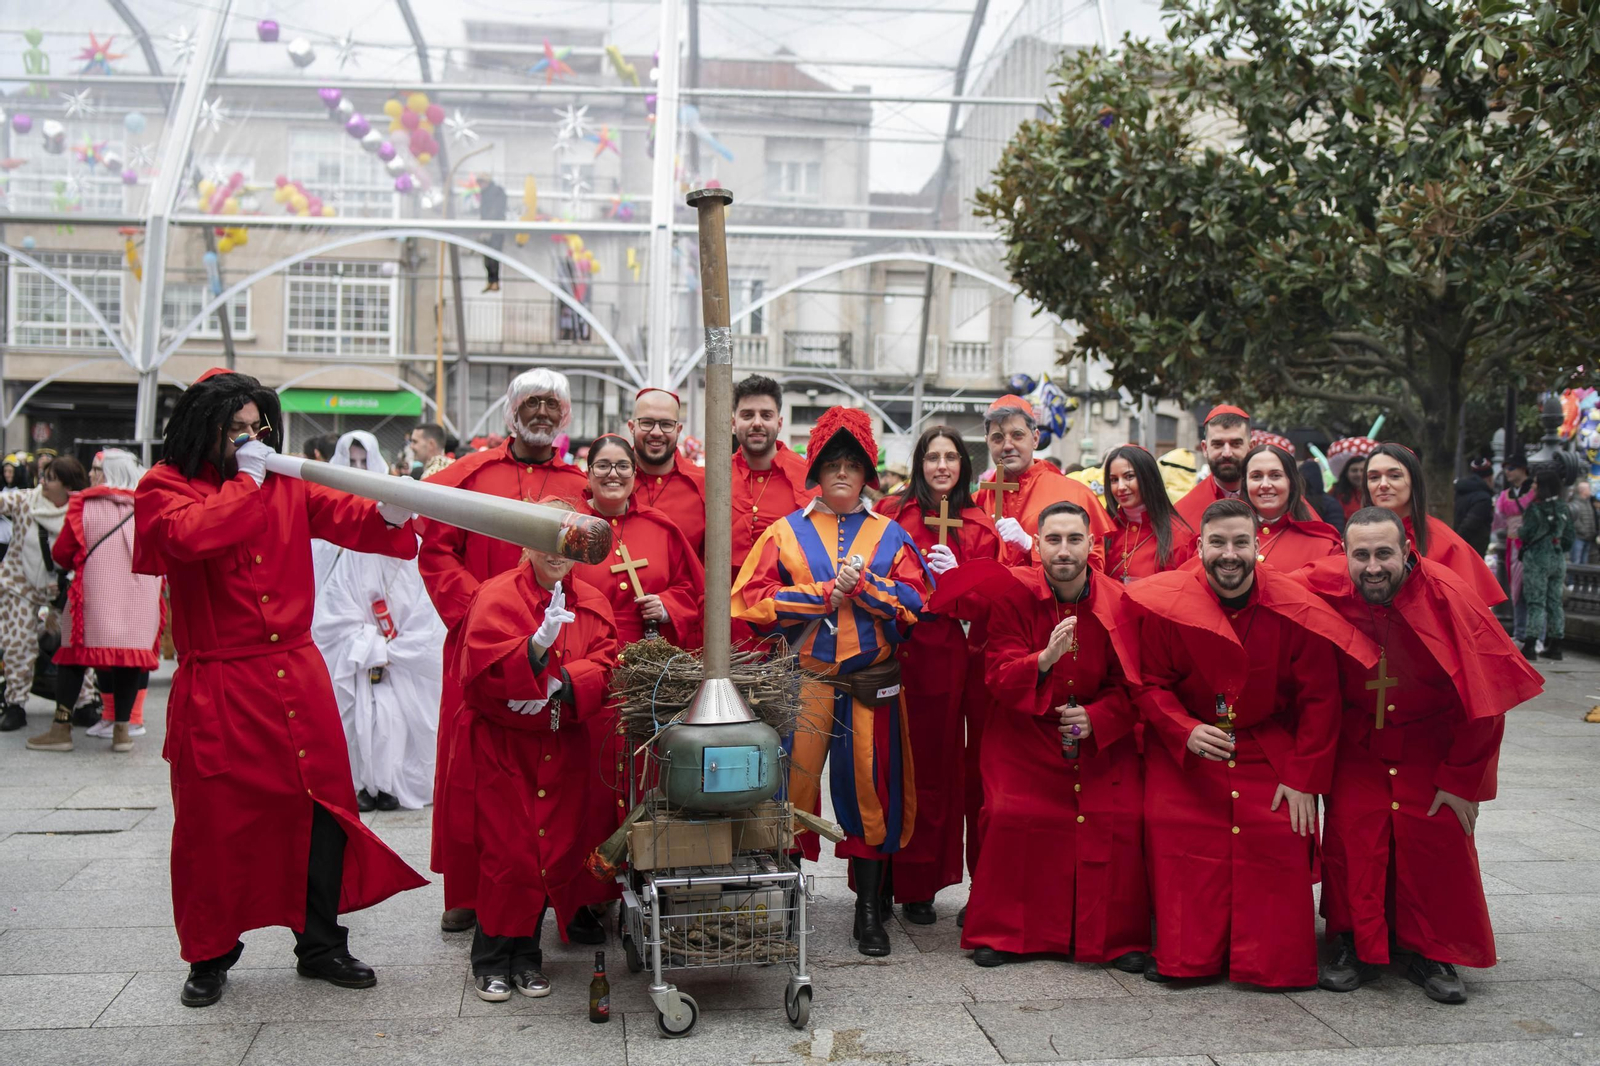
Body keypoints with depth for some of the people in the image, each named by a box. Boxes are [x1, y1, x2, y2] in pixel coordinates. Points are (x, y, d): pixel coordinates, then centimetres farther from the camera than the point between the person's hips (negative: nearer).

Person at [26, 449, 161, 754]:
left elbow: (62, 553, 2)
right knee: (131, 656, 6)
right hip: (140, 599, 2)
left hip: (94, 594, -2)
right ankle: (122, 728, 7)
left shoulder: (84, 504, -3)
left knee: (74, 651, 8)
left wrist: (75, 564, 23)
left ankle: (61, 728, 8)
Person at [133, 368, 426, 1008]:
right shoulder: (164, 487, 0)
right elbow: (190, 535, -21)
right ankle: (210, 954, 22)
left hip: (298, 678, 4)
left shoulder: (288, 487, 12)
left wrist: (387, 515, -21)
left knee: (322, 808, 6)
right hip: (217, 686, -4)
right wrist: (246, 481, -12)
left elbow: (346, 518, 1)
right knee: (216, 819, 3)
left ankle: (320, 945, 21)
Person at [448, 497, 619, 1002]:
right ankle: (491, 960, 15)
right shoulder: (496, 596, -8)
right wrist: (538, 646, -33)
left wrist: (562, 684, -19)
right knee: (507, 854, -3)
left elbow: (606, 665, -2)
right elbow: (480, 671, -19)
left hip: (563, 748, 5)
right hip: (501, 748, -4)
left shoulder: (591, 604, 7)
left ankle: (527, 955, 24)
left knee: (555, 853, 6)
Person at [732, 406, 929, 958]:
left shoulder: (889, 535, 11)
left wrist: (861, 585, -12)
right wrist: (823, 593, -10)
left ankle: (870, 911, 15)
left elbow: (914, 598, 1)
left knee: (869, 789, 4)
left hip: (871, 684, 1)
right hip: (803, 680, -1)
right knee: (792, 788, -2)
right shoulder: (786, 532, 7)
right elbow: (752, 599, -4)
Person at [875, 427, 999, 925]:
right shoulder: (895, 515, 4)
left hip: (972, 656, 2)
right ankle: (915, 888, 12)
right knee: (924, 767, 1)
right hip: (919, 654, -2)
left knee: (978, 769, 1)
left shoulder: (980, 524, 12)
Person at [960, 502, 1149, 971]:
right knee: (1011, 816, -18)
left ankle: (1120, 938, 1)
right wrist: (1045, 659, -31)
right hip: (1026, 734, -1)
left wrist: (1096, 717, -16)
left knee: (1122, 818, -16)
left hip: (1102, 734, 1)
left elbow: (1131, 683, 2)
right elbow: (999, 677, -11)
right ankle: (1002, 932, 1)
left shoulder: (1118, 602, -3)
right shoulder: (1013, 596, -6)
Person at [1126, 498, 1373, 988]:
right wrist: (1186, 732, -22)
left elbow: (1318, 700, -5)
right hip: (1184, 746, 0)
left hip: (1271, 748, 0)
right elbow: (1150, 684, -3)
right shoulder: (1166, 605, -12)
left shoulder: (1298, 611, -12)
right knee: (1175, 831, -15)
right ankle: (1187, 957, 1)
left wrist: (1303, 778, -8)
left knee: (1280, 838, -14)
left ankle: (1277, 961, 5)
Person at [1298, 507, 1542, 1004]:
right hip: (1358, 743, 1)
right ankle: (1356, 946, 11)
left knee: (1438, 838, -3)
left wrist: (1460, 779, -12)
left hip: (1433, 746, -1)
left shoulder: (1447, 597, -24)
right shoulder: (1325, 589, -21)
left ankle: (1436, 956, 15)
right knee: (1352, 835, -6)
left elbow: (1482, 701, -16)